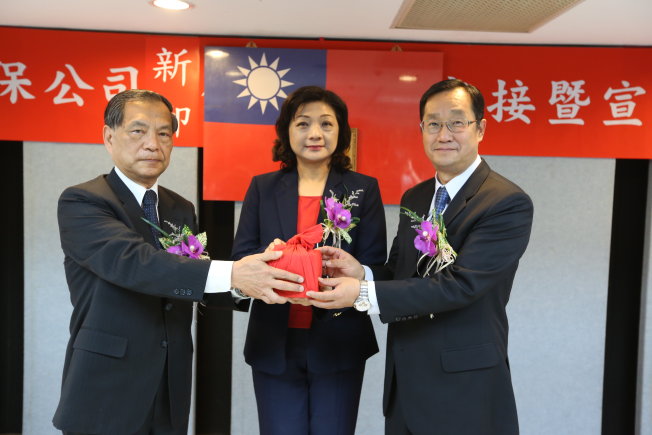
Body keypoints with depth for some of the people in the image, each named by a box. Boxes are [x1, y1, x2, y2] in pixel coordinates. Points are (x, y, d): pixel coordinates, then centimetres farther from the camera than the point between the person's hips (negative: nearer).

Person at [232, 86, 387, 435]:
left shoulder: (364, 189, 1)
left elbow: (374, 266, -4)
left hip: (339, 343, -1)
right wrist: (267, 258, -22)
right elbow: (239, 257, 1)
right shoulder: (262, 187, 5)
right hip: (273, 343, 1)